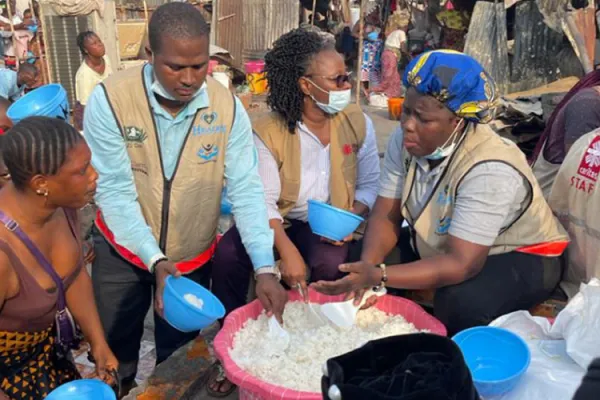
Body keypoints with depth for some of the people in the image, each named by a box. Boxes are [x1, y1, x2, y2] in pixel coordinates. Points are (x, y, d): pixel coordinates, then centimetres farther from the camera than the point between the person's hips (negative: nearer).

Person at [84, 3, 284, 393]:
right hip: (123, 250, 0)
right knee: (113, 348, 21)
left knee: (179, 354, 20)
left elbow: (246, 189, -17)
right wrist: (154, 261, -30)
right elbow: (114, 191, -21)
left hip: (194, 256, 1)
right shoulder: (109, 99, -21)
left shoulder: (228, 107, -15)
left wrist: (265, 267, -26)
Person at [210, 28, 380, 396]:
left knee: (328, 265, -33)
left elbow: (370, 184, 2)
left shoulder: (358, 123, -5)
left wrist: (352, 217, -19)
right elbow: (264, 201, -15)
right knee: (228, 253, -25)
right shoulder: (268, 131, -12)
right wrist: (287, 252, -30)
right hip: (279, 221, 0)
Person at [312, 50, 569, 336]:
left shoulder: (489, 170, -34)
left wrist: (378, 277, -47)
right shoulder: (404, 140, -14)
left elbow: (462, 264, -37)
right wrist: (367, 268, -33)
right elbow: (385, 217, -12)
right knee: (352, 258, -4)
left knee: (460, 301, -35)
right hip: (442, 246, 6)